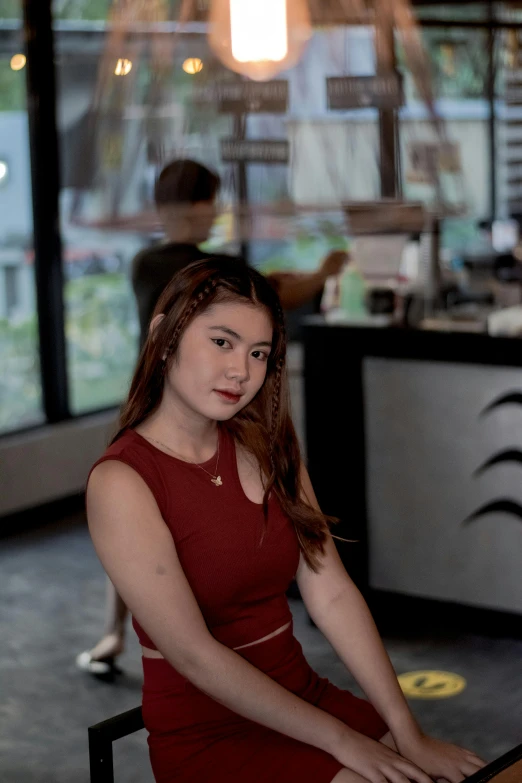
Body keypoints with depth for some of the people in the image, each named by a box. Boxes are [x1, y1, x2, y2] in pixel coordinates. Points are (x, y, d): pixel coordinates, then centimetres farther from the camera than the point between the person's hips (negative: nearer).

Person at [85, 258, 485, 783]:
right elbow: (194, 655, -18)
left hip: (302, 695, 6)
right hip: (208, 737, -6)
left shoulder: (266, 449, 5)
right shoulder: (120, 481, -14)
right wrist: (342, 741, -17)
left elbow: (331, 596, -2)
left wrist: (410, 736, -10)